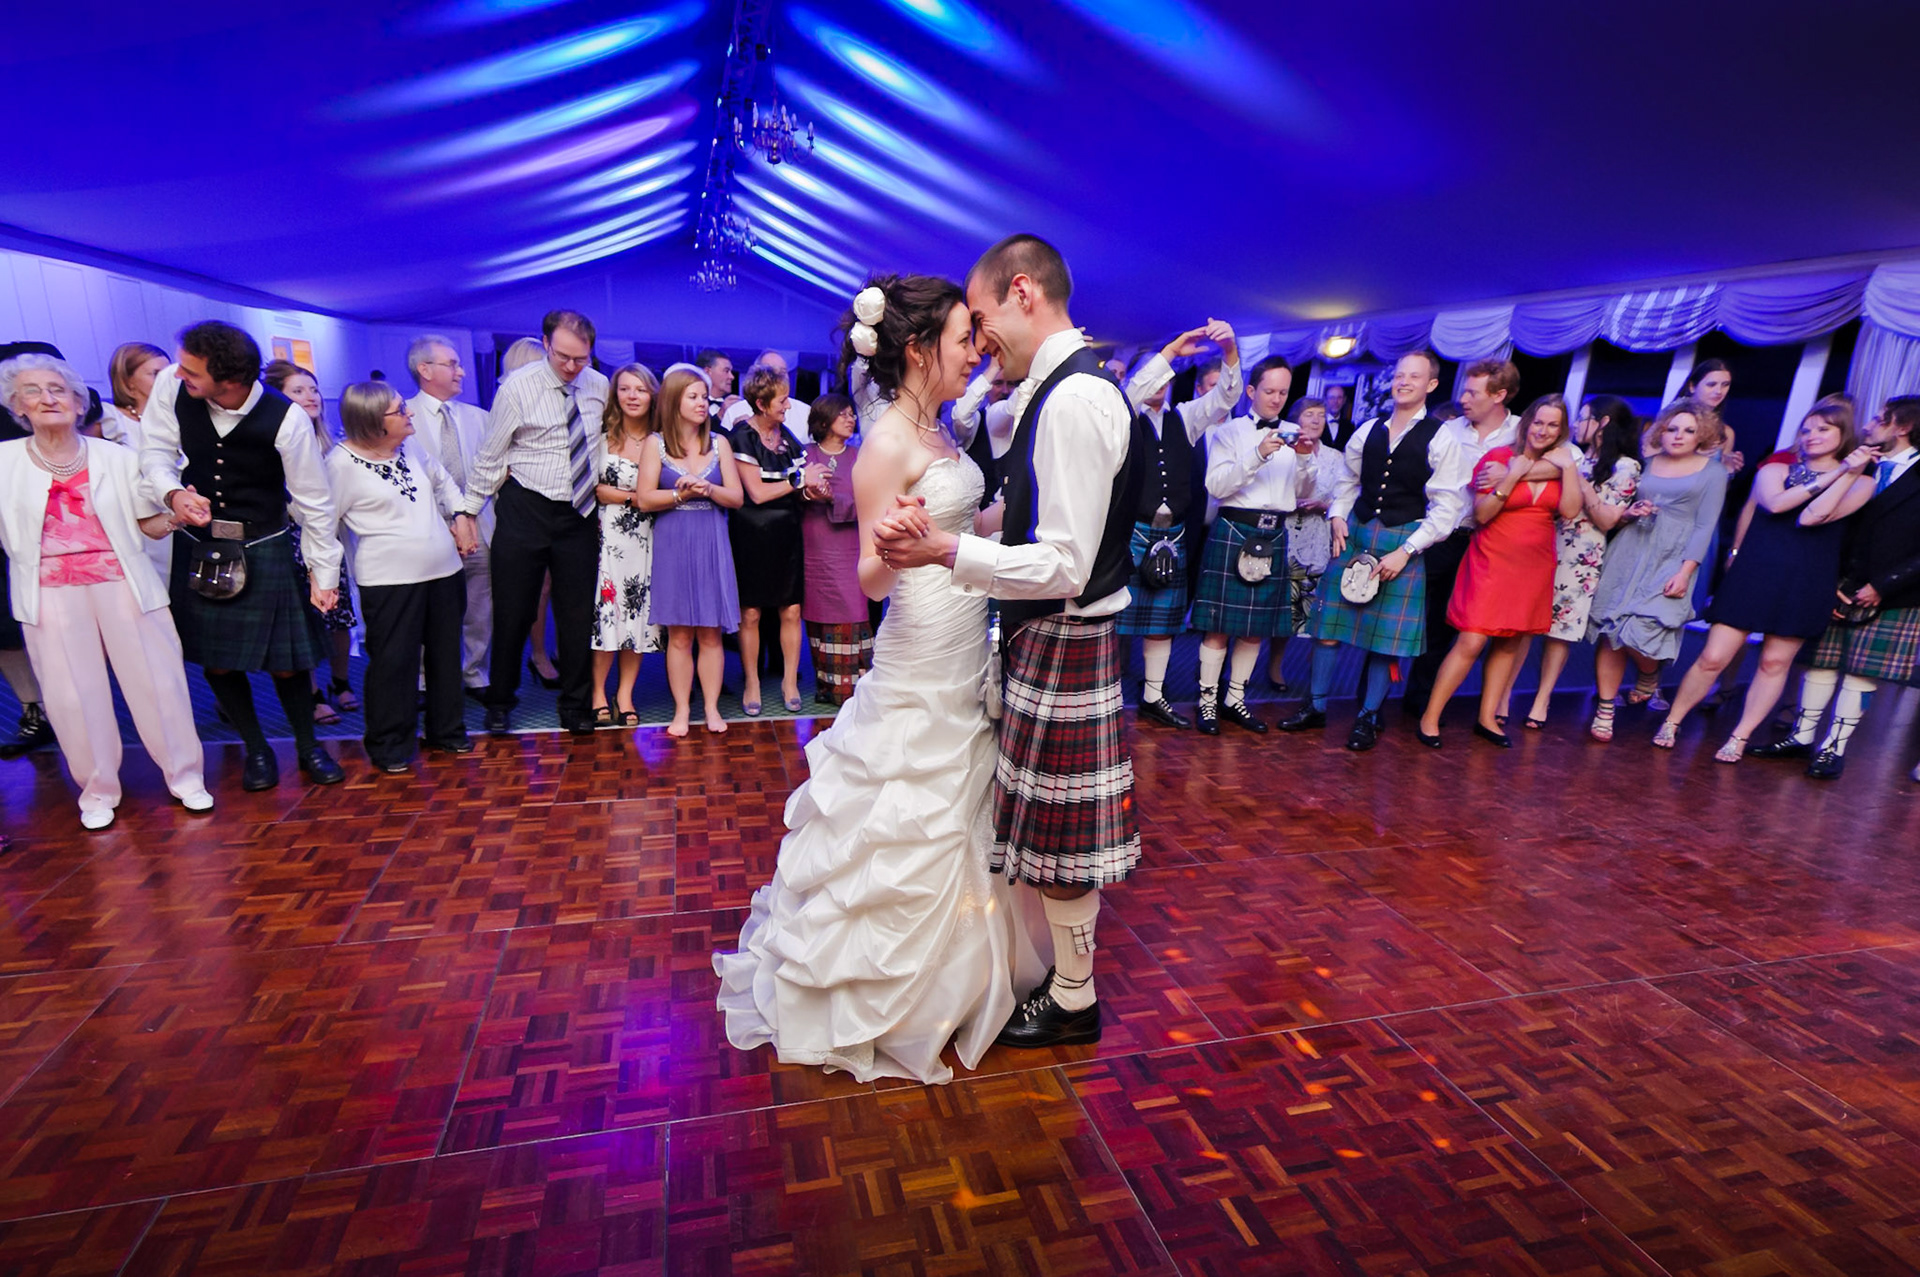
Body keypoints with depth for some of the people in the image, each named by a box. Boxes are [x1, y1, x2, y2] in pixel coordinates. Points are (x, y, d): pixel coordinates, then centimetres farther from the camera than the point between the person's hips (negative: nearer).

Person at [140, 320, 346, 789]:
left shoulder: (287, 420, -22)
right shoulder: (171, 384, -12)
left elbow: (315, 503, -13)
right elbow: (156, 450, 1)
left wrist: (325, 575, -9)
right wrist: (172, 492, -22)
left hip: (264, 547, -3)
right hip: (197, 543, 4)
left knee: (285, 660, 1)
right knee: (215, 658, 9)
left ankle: (308, 747, 25)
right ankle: (257, 749, 28)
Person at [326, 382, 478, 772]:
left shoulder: (411, 447, 7)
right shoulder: (342, 463, -10)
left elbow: (443, 482, 24)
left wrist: (461, 516, 9)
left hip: (444, 569, 6)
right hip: (390, 580, -6)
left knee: (445, 652, 14)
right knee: (393, 661, 0)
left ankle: (447, 729, 30)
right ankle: (390, 744, 16)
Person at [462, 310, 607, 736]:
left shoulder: (599, 386, 1)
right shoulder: (518, 387, -8)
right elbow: (489, 456, -2)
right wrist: (470, 511, -1)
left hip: (580, 512, 2)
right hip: (525, 510, -2)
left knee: (578, 614, 7)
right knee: (512, 612, 6)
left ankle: (576, 707, 22)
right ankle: (500, 701, 26)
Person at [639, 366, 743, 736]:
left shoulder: (718, 443, 8)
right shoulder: (656, 444, 3)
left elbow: (737, 498, 4)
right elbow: (645, 499, -3)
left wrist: (708, 489, -14)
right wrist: (681, 493, -14)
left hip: (711, 543, 1)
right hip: (672, 544, -1)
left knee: (711, 633, 4)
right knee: (679, 634, 2)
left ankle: (712, 708, 13)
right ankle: (681, 710, 12)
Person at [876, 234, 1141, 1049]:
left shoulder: (1073, 399, -22)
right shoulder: (1063, 387, 11)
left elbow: (1066, 567, -26)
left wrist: (949, 551, -27)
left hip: (1062, 642, -10)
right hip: (1052, 635, 10)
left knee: (1058, 827, 6)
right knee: (1050, 821, 22)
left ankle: (1073, 1003, 29)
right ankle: (1060, 966, 43)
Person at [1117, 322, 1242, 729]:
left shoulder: (1185, 418, 14)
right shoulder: (1128, 417, 3)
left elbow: (1225, 395, 4)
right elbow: (1131, 391, -17)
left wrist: (1230, 350, -13)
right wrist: (1171, 350, -22)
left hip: (1173, 534, 5)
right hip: (1131, 531, -5)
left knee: (1162, 619, 10)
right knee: (1117, 615, -5)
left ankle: (1153, 697, 20)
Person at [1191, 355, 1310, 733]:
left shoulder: (1293, 435, 13)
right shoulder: (1230, 431, 0)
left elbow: (1302, 492, 14)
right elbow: (1216, 486, -10)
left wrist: (1303, 460, -4)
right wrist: (1257, 455, -18)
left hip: (1274, 535, 5)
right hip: (1234, 531, -5)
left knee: (1257, 625, 9)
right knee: (1221, 623, -3)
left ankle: (1235, 699, 21)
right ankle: (1207, 699, 8)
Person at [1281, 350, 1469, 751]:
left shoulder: (1441, 439, -5)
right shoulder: (1369, 430, 9)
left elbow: (1446, 507, -7)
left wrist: (1405, 551, -14)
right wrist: (1337, 516, 0)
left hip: (1403, 543, -4)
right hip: (1355, 534, 4)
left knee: (1386, 635, 2)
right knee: (1330, 623, 4)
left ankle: (1368, 718, 17)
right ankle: (1316, 706, 16)